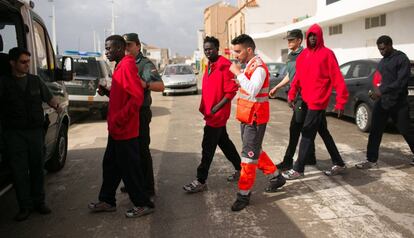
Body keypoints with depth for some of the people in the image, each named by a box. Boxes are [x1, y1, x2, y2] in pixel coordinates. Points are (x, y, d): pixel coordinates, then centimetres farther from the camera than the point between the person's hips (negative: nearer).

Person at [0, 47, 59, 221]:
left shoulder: (36, 81, 9)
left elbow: (49, 97, 15)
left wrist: (56, 105, -6)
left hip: (36, 131, 3)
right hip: (14, 133, -2)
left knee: (37, 167, 9)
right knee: (19, 170, 2)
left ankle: (39, 202, 21)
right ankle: (25, 206, 11)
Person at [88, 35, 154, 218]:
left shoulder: (127, 65, -16)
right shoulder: (120, 66, 14)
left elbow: (137, 97, -25)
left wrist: (119, 118, -23)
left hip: (125, 131, -10)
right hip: (116, 130, 10)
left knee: (130, 168, 0)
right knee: (110, 165, 17)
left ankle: (143, 204, 13)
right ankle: (107, 201, 31)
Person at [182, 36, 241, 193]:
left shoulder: (225, 66, -14)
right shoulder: (210, 66, 14)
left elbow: (231, 91, -19)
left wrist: (216, 108, -21)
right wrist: (204, 108, 13)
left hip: (217, 114, -9)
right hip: (211, 113, 9)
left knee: (208, 147, -5)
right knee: (224, 142, 18)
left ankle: (201, 181, 4)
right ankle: (240, 169, 32)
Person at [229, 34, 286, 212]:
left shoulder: (258, 67, -18)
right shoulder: (248, 66, 11)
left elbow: (252, 90, -32)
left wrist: (238, 73, -28)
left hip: (255, 118, -10)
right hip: (246, 117, 10)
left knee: (249, 156, -4)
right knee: (255, 151, 20)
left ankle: (244, 194, 5)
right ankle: (276, 176, 37)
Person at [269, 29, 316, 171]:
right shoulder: (290, 56, 15)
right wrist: (276, 88, 24)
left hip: (302, 96, -9)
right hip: (295, 96, 9)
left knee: (295, 129, -7)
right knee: (304, 128, 13)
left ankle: (288, 161, -1)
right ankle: (310, 157, 23)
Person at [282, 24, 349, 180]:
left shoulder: (327, 54, -8)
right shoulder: (303, 55, 12)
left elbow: (337, 78, -11)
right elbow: (298, 77, 13)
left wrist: (340, 102, -15)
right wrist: (292, 94, 2)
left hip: (318, 101, -7)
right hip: (308, 101, 8)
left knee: (307, 134, -5)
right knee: (323, 132, 14)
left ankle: (298, 169, 3)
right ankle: (339, 164, 27)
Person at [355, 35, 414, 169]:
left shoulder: (402, 59, -9)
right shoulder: (382, 61, 16)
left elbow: (401, 82, -19)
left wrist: (382, 90, -24)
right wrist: (377, 91, 3)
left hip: (398, 103, -6)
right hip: (381, 101, 7)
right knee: (375, 132, 2)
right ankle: (371, 160, 8)